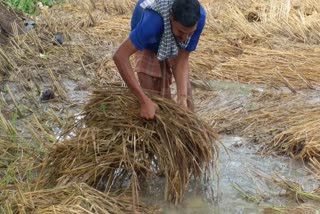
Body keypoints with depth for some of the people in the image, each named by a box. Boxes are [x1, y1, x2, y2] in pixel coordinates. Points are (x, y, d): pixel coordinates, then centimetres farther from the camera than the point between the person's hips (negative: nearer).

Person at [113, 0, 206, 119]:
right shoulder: (152, 20, -49)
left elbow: (183, 59, -30)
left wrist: (182, 97, -43)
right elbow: (120, 56, -52)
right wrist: (144, 101, -54)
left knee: (185, 89, 2)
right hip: (148, 46, -3)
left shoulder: (198, 16, -37)